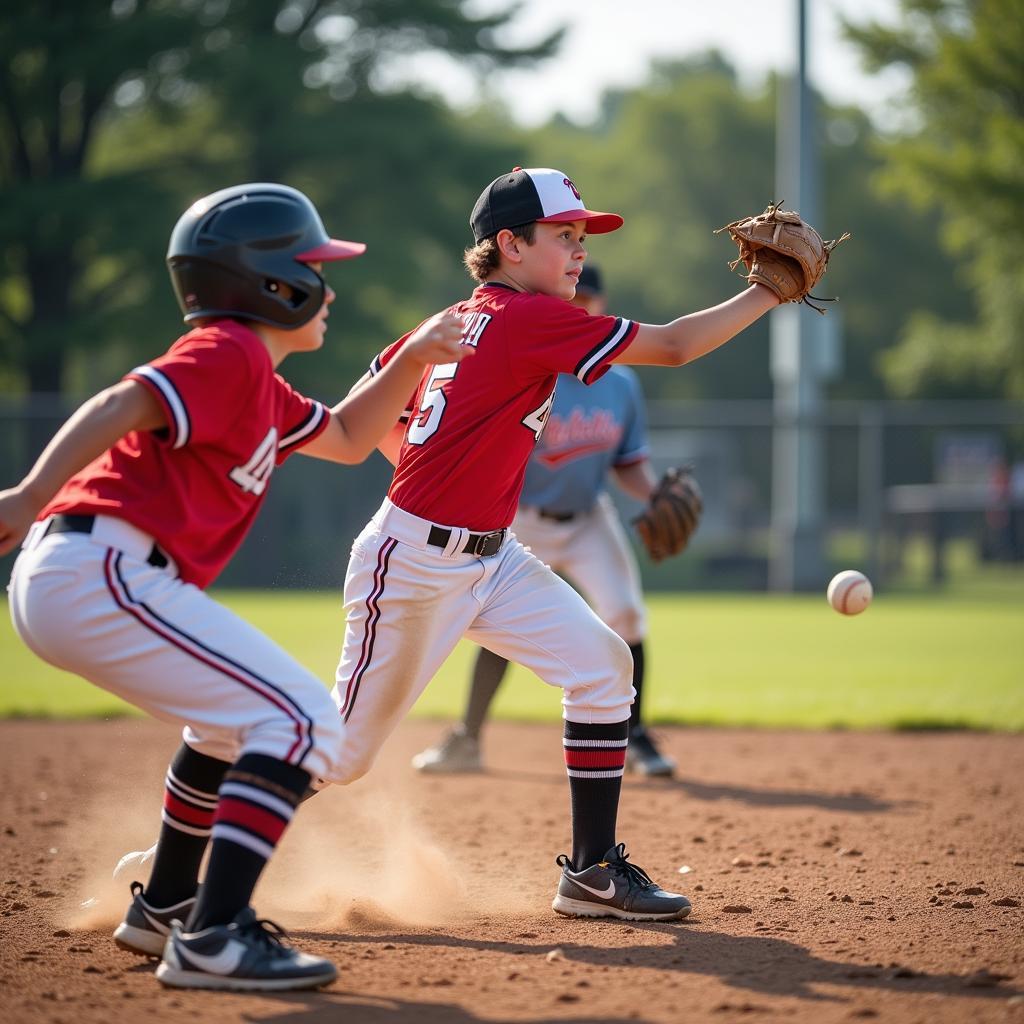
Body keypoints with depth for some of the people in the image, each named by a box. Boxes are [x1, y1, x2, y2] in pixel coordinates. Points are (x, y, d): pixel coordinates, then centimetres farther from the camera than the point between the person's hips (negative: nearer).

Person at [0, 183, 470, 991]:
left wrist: (413, 359, 27)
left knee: (239, 713, 30)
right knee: (301, 719, -13)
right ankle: (212, 940, -22)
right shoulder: (229, 355, -6)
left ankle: (165, 908, 38)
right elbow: (122, 404, -22)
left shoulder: (256, 380, 25)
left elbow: (348, 438, 39)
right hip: (101, 574, -11)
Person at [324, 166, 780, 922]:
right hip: (413, 561, -9)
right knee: (342, 752, 1)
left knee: (602, 663, -4)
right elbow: (674, 346, -19)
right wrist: (768, 292, -12)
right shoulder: (532, 319, -19)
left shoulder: (457, 320, 7)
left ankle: (592, 872, 0)